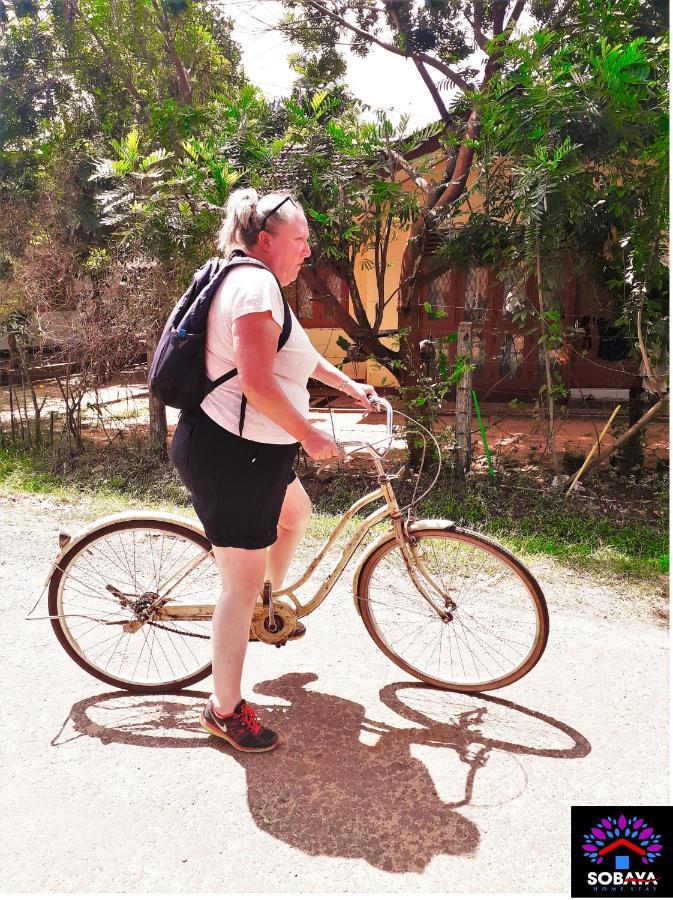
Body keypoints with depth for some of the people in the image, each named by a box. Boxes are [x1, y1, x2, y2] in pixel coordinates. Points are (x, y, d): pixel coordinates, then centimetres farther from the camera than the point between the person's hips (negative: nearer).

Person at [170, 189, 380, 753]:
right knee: (243, 581, -1)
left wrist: (350, 385, 28)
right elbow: (257, 382, -27)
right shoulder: (256, 283, -16)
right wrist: (310, 436, -17)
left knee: (297, 512, 31)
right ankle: (225, 711, 16)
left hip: (253, 450, 11)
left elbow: (296, 351, 28)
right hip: (229, 453, -11)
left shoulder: (247, 280, 18)